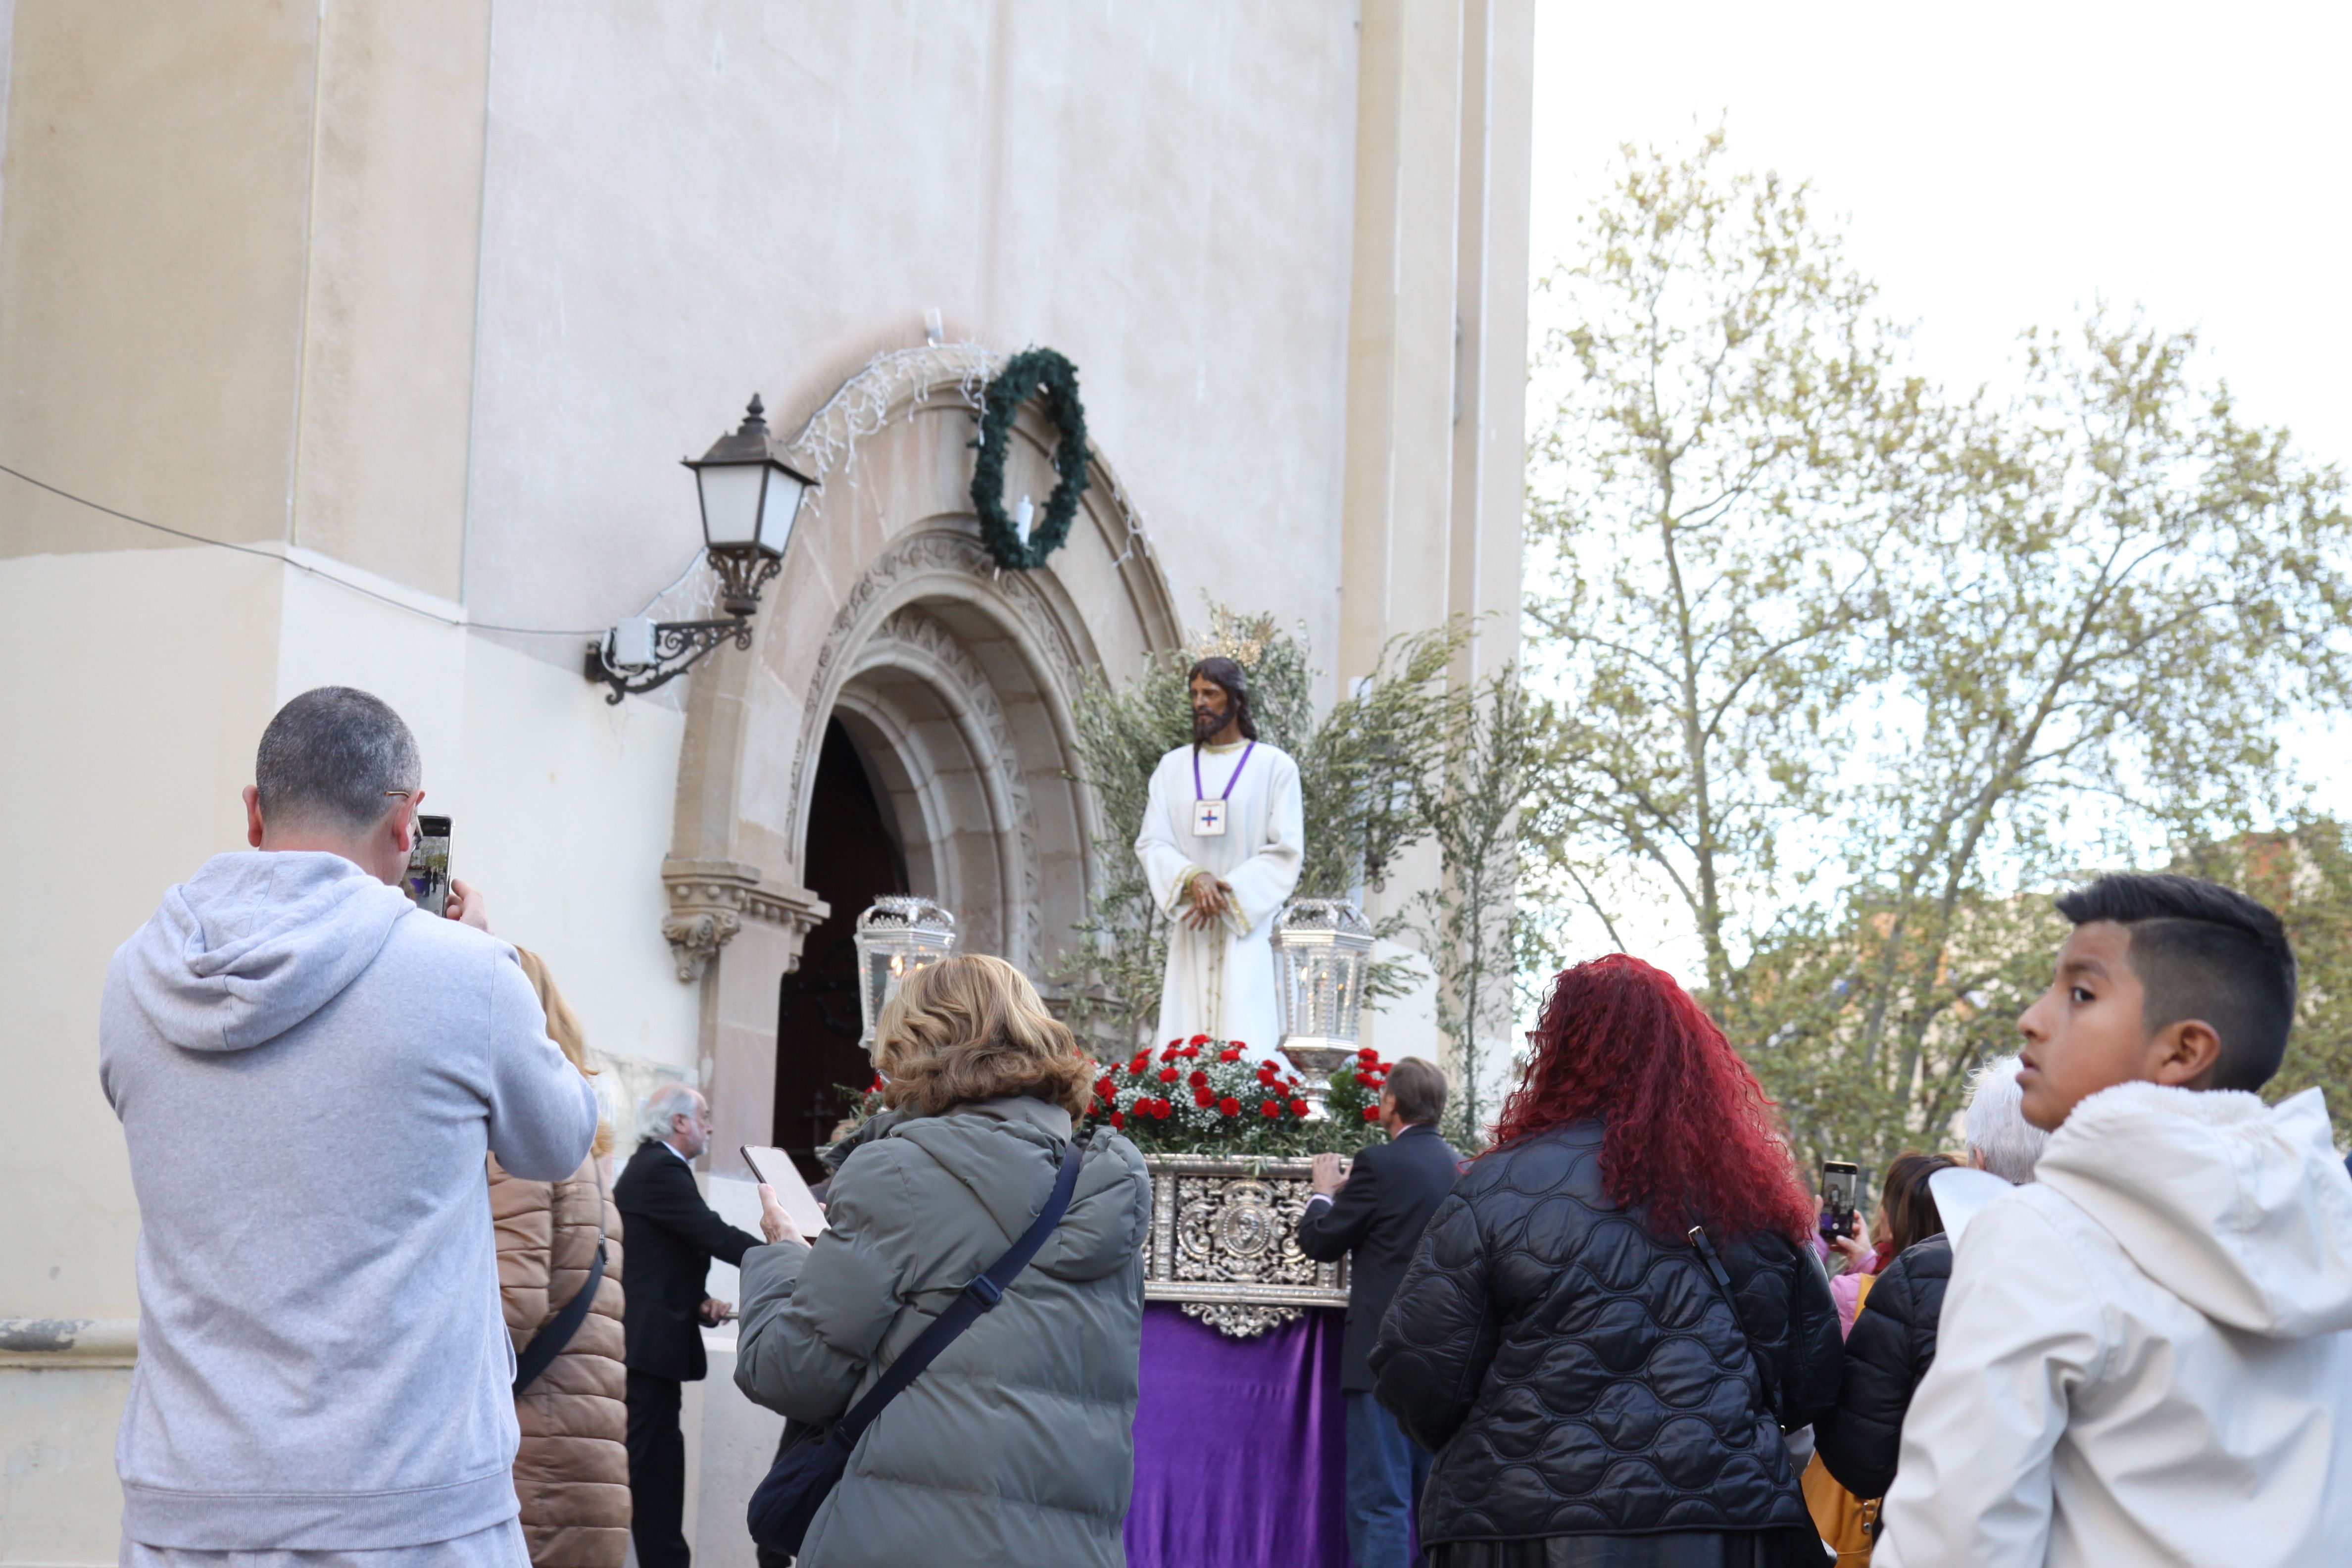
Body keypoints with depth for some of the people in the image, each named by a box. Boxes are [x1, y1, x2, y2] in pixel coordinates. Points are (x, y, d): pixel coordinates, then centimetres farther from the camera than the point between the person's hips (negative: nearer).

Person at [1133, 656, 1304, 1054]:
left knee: (1244, 1045, -13)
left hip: (1248, 930, -3)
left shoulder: (1274, 766, 4)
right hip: (1190, 931, 3)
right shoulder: (1173, 767, 14)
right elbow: (1151, 843, 5)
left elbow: (1286, 851, -1)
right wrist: (1193, 879, -14)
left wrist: (1228, 892, -12)